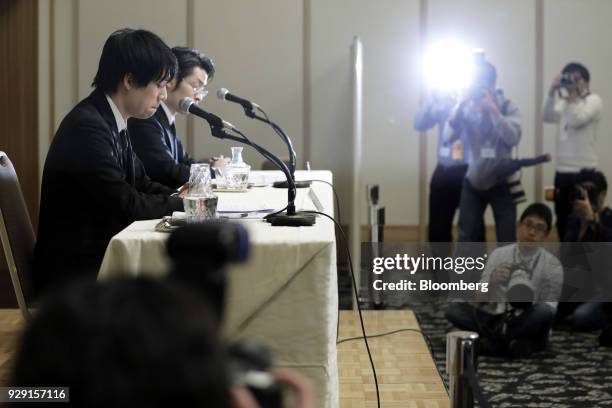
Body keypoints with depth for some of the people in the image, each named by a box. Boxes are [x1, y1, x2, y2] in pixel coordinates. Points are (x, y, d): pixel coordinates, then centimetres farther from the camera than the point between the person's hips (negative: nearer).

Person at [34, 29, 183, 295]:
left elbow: (140, 184, 14)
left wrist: (183, 198, -2)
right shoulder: (87, 126, -20)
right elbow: (127, 204, -20)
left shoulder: (112, 122, 8)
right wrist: (182, 204, -7)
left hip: (100, 255, 9)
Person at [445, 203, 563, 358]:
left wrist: (528, 303, -28)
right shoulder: (498, 254, 3)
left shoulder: (552, 265, -2)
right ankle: (510, 341, -27)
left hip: (529, 325, -2)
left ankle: (493, 340, -19)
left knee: (544, 311, -36)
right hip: (499, 320, 2)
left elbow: (550, 309, -7)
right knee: (454, 309, -20)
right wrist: (492, 280, -26)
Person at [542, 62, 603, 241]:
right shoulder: (565, 102, 16)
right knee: (562, 219, 11)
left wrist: (573, 95, -11)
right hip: (562, 170, 6)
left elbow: (577, 120, -17)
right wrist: (552, 91, -7)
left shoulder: (594, 100, -2)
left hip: (583, 171, -6)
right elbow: (548, 117, 1)